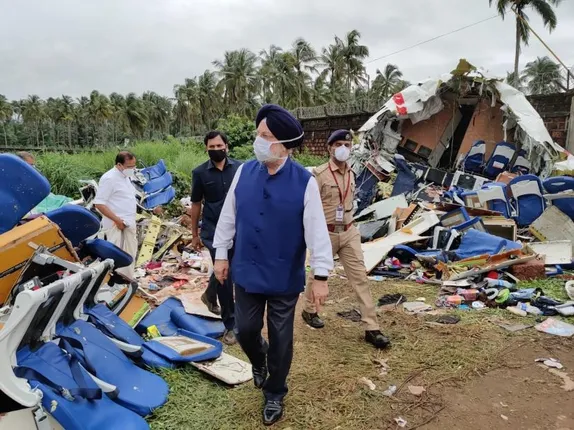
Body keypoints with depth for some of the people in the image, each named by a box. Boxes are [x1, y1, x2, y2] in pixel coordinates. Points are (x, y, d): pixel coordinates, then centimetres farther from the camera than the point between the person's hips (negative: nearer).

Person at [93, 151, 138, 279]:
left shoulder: (125, 177, 13)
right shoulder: (109, 178, -15)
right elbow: (99, 203, -19)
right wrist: (117, 220, -21)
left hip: (129, 224, 9)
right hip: (116, 225, -9)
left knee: (130, 256, 15)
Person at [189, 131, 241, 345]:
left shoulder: (240, 168, -2)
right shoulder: (200, 172, -3)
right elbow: (196, 204, 4)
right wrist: (194, 234, 7)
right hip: (213, 231, -2)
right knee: (224, 274, -3)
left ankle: (209, 296, 51)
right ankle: (230, 325, 9)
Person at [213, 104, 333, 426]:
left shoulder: (305, 182, -16)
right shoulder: (244, 172, -5)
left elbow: (317, 230, -14)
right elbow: (228, 216, 5)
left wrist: (321, 276, -14)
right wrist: (221, 254, 9)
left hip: (285, 277, -3)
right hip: (247, 272, 3)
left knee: (281, 339, 11)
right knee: (246, 331, 14)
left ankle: (275, 394, 36)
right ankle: (259, 361, 51)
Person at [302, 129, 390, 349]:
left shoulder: (351, 174, 7)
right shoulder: (319, 174, -13)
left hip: (349, 232, 5)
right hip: (326, 233, -5)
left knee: (360, 277, 0)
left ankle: (372, 328, 4)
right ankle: (309, 310, 40)